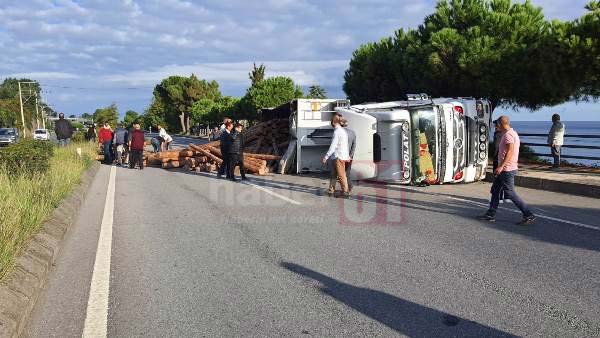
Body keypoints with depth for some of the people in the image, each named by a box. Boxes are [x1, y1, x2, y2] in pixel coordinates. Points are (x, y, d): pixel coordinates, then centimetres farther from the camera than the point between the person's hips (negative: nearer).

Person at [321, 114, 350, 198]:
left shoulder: (337, 132, -16)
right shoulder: (343, 131, 12)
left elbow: (333, 146, -21)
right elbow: (346, 145, 19)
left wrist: (326, 157, -20)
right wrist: (348, 155, 28)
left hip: (339, 156, -9)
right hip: (343, 156, 9)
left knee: (341, 175, 1)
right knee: (333, 174, 14)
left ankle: (345, 191, 10)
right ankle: (331, 190, 20)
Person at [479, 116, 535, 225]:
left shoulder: (508, 135, -17)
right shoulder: (513, 133, 15)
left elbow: (510, 152, -25)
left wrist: (501, 166, -27)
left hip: (507, 169, -11)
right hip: (505, 169, 11)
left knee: (510, 193, -6)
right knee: (495, 190, 14)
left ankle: (529, 215, -1)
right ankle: (491, 214, 19)